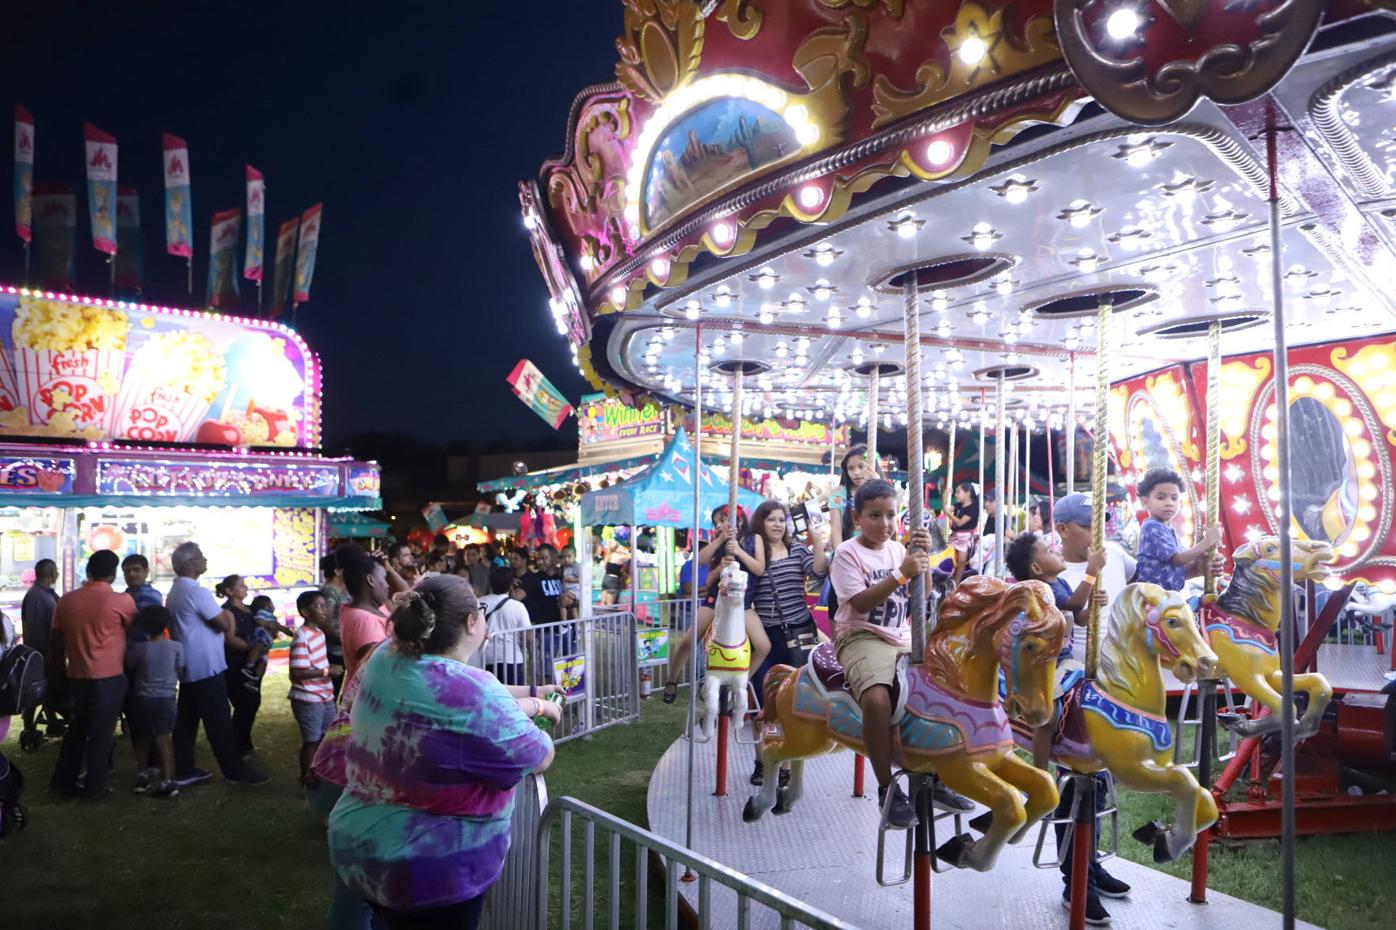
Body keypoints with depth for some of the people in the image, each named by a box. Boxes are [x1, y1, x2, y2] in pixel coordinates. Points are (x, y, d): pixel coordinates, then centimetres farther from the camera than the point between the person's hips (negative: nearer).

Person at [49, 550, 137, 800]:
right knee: (102, 732, 5)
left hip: (77, 676, 5)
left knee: (77, 728, 20)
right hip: (109, 676, -5)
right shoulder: (122, 601, -12)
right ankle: (95, 787, 11)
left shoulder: (65, 600, 2)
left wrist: (61, 668, 22)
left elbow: (57, 643, 9)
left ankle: (64, 780, 26)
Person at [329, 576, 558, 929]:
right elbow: (539, 758, -14)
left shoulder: (385, 659, -5)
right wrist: (532, 714, 6)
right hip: (433, 867, -7)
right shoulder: (470, 691, -29)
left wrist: (533, 704, 18)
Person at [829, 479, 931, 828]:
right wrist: (901, 574, -22)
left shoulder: (898, 550, 14)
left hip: (903, 640, 6)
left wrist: (924, 557, -6)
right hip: (862, 638, -6)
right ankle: (887, 789, -18)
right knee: (877, 698, -33)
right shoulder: (848, 553, -3)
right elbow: (861, 603, -15)